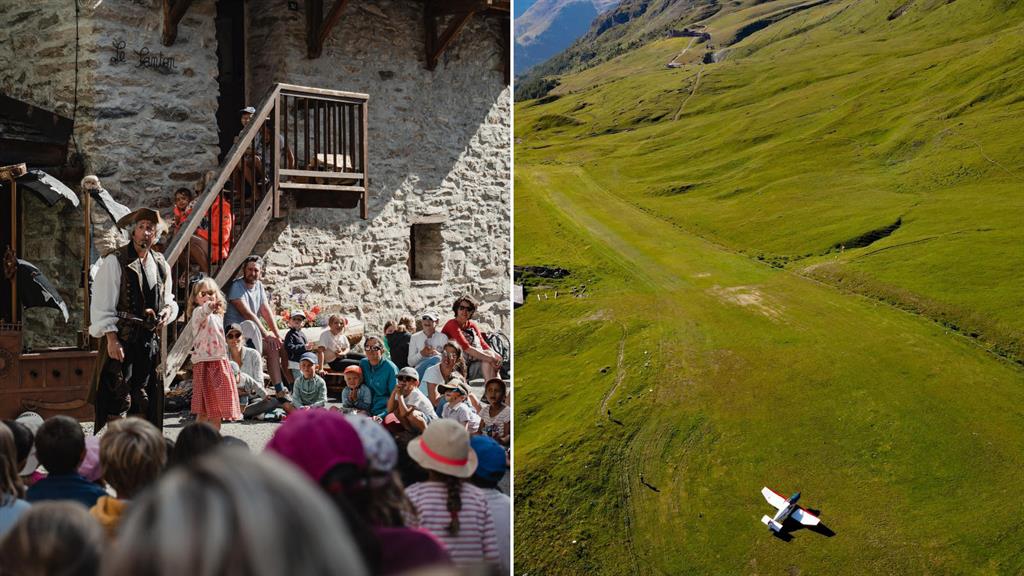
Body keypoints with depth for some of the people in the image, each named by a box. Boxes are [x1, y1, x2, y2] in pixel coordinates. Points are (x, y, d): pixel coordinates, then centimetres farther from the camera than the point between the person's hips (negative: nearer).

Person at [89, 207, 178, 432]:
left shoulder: (161, 264, 13)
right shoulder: (115, 261, -6)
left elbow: (169, 300, 24)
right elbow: (102, 304, -10)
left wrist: (168, 309, -1)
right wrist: (111, 339, -16)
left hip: (150, 340, 6)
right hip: (121, 340, -6)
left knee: (146, 400, 9)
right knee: (119, 398, -9)